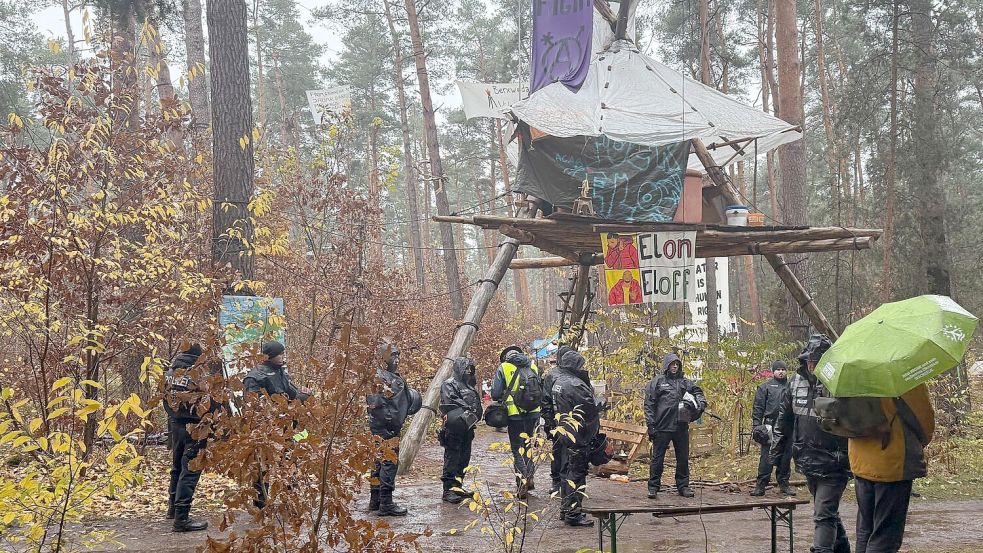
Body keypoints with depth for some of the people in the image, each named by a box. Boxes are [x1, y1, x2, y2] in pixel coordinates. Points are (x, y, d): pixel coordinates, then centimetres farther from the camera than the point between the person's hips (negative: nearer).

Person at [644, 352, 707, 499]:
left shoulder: (685, 382, 12)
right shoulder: (657, 382, 0)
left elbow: (698, 392, 24)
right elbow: (649, 405, -3)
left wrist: (701, 403, 1)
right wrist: (651, 425, -10)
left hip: (681, 427, 4)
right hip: (662, 427, -4)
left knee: (683, 458, 10)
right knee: (658, 458, 1)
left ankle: (683, 486, 20)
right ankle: (653, 487, 8)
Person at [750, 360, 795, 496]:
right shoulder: (766, 386, 6)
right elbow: (758, 407, 2)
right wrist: (756, 425, -7)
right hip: (771, 426, -3)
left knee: (786, 457, 8)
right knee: (767, 457, -5)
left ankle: (784, 484, 17)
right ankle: (761, 485, -2)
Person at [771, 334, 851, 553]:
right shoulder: (797, 382, 2)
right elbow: (784, 419, 13)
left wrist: (852, 461, -19)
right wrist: (776, 450, 15)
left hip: (832, 464, -7)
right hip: (808, 462, 7)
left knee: (823, 514, -10)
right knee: (829, 511, 22)